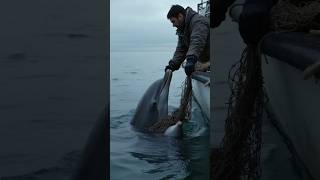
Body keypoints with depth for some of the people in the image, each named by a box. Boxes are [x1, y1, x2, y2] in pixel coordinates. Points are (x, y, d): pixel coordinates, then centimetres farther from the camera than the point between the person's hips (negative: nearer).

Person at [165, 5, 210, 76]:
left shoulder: (198, 22, -22)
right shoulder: (182, 29, 9)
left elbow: (197, 43, -37)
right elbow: (181, 49, 8)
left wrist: (191, 60, -50)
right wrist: (173, 64, -5)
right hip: (203, 61, 9)